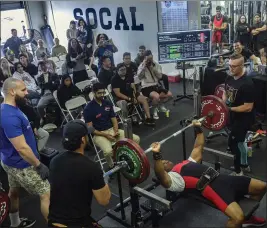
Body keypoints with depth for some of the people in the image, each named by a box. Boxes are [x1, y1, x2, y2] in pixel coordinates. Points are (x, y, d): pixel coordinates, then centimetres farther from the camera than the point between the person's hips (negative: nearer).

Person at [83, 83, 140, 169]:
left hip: (111, 130, 5)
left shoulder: (108, 103, 4)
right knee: (108, 151, -37)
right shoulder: (88, 108, -12)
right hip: (98, 134, -5)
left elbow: (114, 120, 8)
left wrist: (116, 131, -12)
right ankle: (112, 166, -3)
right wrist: (105, 135, -20)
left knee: (136, 139, -10)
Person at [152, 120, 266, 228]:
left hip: (221, 178, 9)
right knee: (238, 218, -32)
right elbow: (161, 176, -21)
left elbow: (198, 148, 37)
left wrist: (198, 128, 33)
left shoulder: (187, 162, 28)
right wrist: (157, 155, -37)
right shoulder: (171, 177, 3)